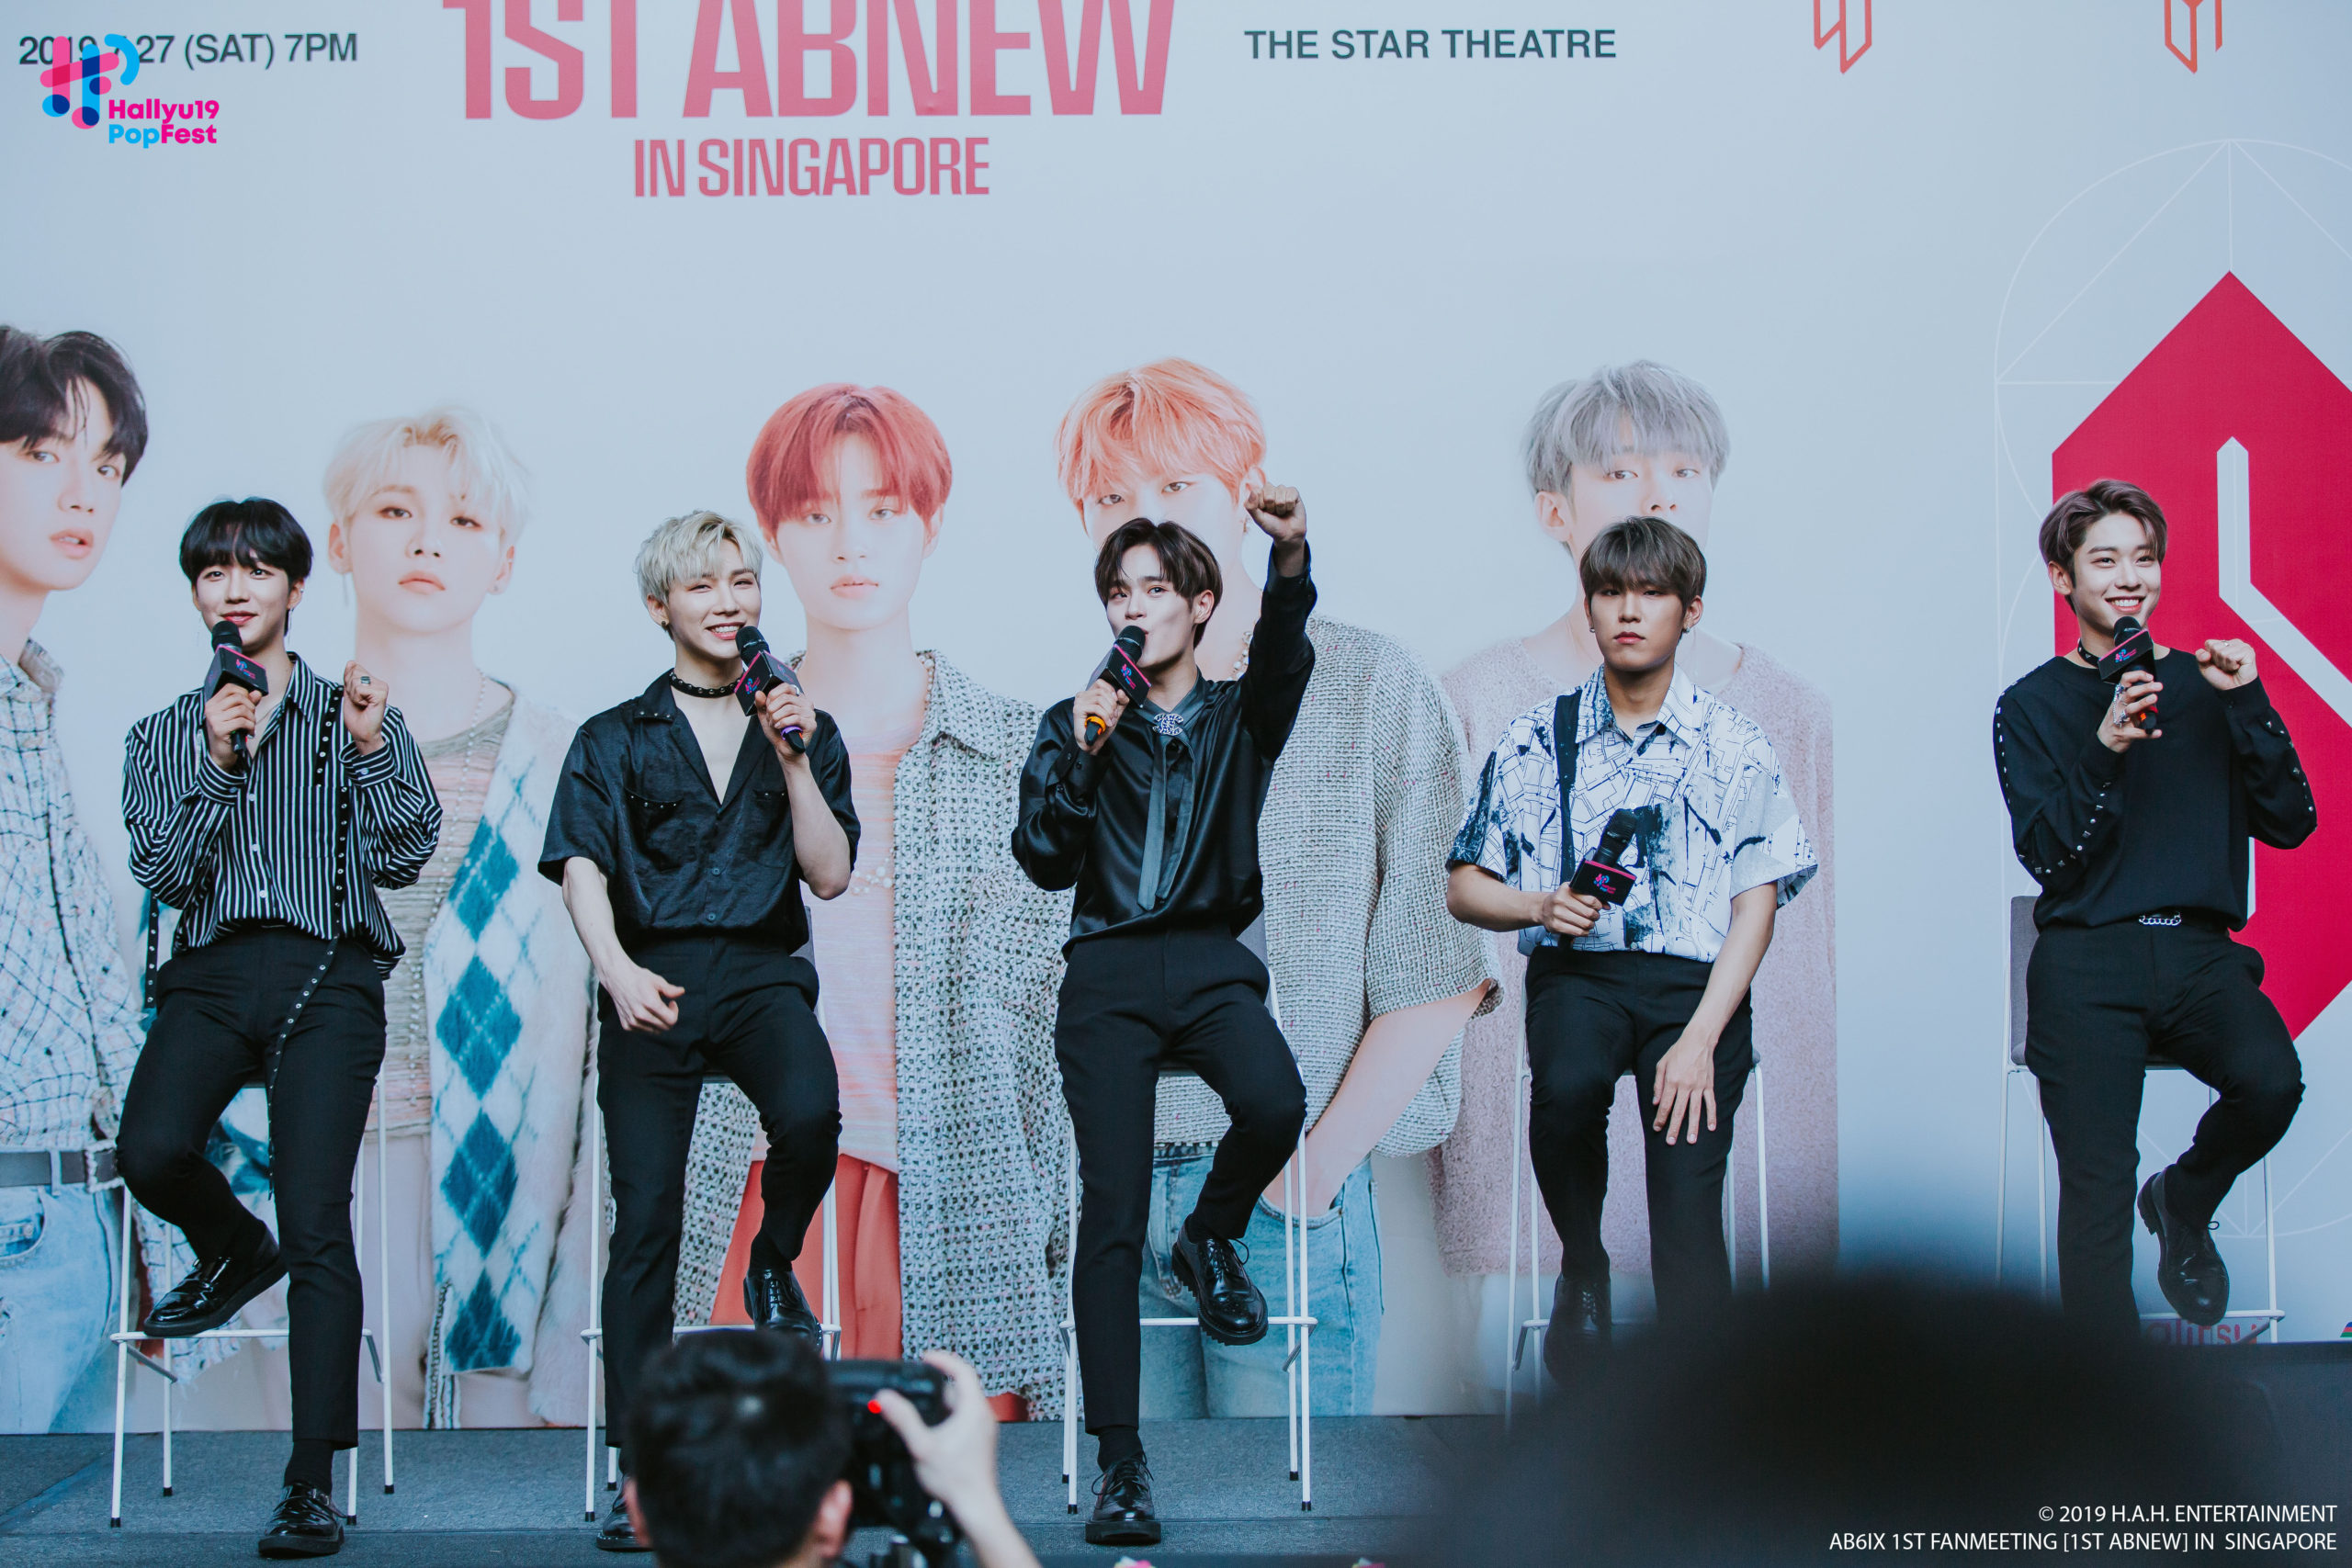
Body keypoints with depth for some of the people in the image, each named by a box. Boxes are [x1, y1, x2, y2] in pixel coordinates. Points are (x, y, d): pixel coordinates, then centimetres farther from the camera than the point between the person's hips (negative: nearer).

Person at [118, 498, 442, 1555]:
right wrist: (219, 765, -6)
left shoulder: (354, 714, 14)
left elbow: (405, 856, 5)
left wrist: (371, 747, -6)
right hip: (212, 972, 2)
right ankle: (233, 1253, 11)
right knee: (152, 1152, -26)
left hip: (326, 974, -2)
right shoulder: (164, 737, 18)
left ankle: (312, 1486, -10)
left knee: (316, 1224, -13)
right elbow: (168, 875, 4)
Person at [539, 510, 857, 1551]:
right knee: (644, 1220, -6)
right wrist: (615, 967, -21)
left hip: (761, 973, 0)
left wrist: (791, 759, -4)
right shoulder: (615, 740, 13)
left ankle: (774, 1264, 1)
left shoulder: (805, 730, 16)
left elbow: (829, 875, 7)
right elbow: (581, 867, -2)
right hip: (652, 978, 0)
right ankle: (641, 1472, -1)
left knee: (810, 1117, -32)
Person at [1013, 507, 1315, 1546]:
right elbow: (1042, 860, 4)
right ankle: (1119, 1465, -9)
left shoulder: (1239, 716, 14)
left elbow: (1285, 659, -10)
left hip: (1212, 962, 0)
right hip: (1109, 972, 0)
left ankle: (1211, 1241, 3)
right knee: (1111, 1216, -12)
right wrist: (1082, 754, -9)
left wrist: (1291, 561, -30)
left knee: (1274, 1104, -32)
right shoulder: (1076, 726, 15)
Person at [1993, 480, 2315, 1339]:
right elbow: (2047, 855, -4)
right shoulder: (2032, 705, 7)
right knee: (2097, 1186, -16)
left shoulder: (2202, 686, 14)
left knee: (2270, 1081, -28)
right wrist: (2103, 752, -19)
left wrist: (2246, 705, -5)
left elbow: (2290, 823, 6)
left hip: (2198, 953, 2)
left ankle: (2184, 1203, 6)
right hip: (2089, 956, -2)